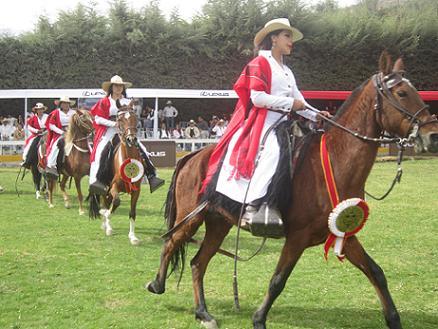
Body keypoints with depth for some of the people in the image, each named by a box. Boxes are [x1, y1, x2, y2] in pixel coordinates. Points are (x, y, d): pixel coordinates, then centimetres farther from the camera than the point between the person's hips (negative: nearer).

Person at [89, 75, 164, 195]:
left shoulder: (126, 102, 16)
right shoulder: (105, 102, 4)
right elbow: (98, 119, -2)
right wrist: (113, 124, -12)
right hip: (109, 131, -4)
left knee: (142, 150, -11)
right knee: (99, 151, -29)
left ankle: (152, 177, -10)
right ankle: (94, 180, -38)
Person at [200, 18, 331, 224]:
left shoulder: (287, 72, 27)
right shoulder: (260, 64, 1)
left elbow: (298, 102, 22)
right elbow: (257, 98, -12)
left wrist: (316, 116, 5)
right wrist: (290, 102, -11)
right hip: (262, 122, -9)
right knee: (272, 152, -36)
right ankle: (252, 208, -40)